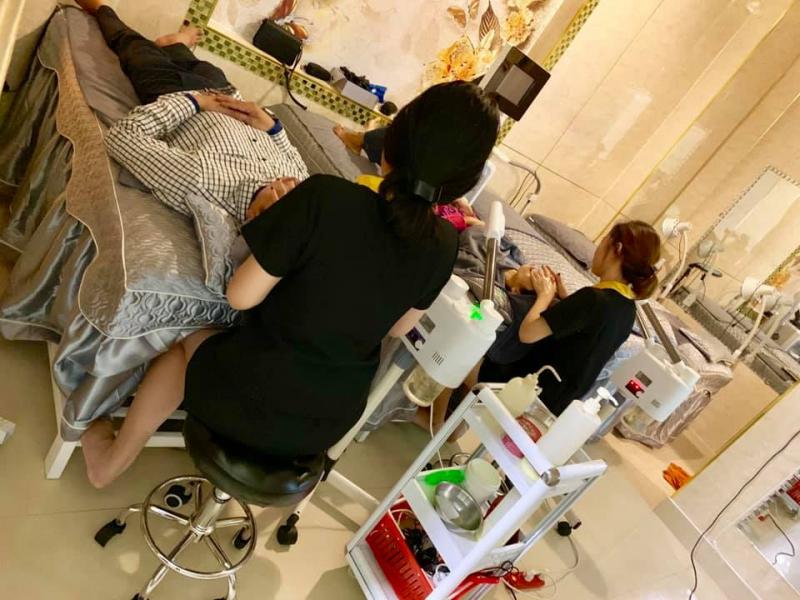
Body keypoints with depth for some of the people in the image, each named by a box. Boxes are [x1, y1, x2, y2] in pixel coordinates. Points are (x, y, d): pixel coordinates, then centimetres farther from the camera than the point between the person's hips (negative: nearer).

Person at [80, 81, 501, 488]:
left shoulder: (326, 197, -28)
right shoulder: (443, 245, -12)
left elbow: (241, 296, -18)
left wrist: (271, 214, -5)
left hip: (251, 404, -4)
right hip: (329, 426, 5)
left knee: (188, 341, 28)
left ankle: (112, 459, 44)